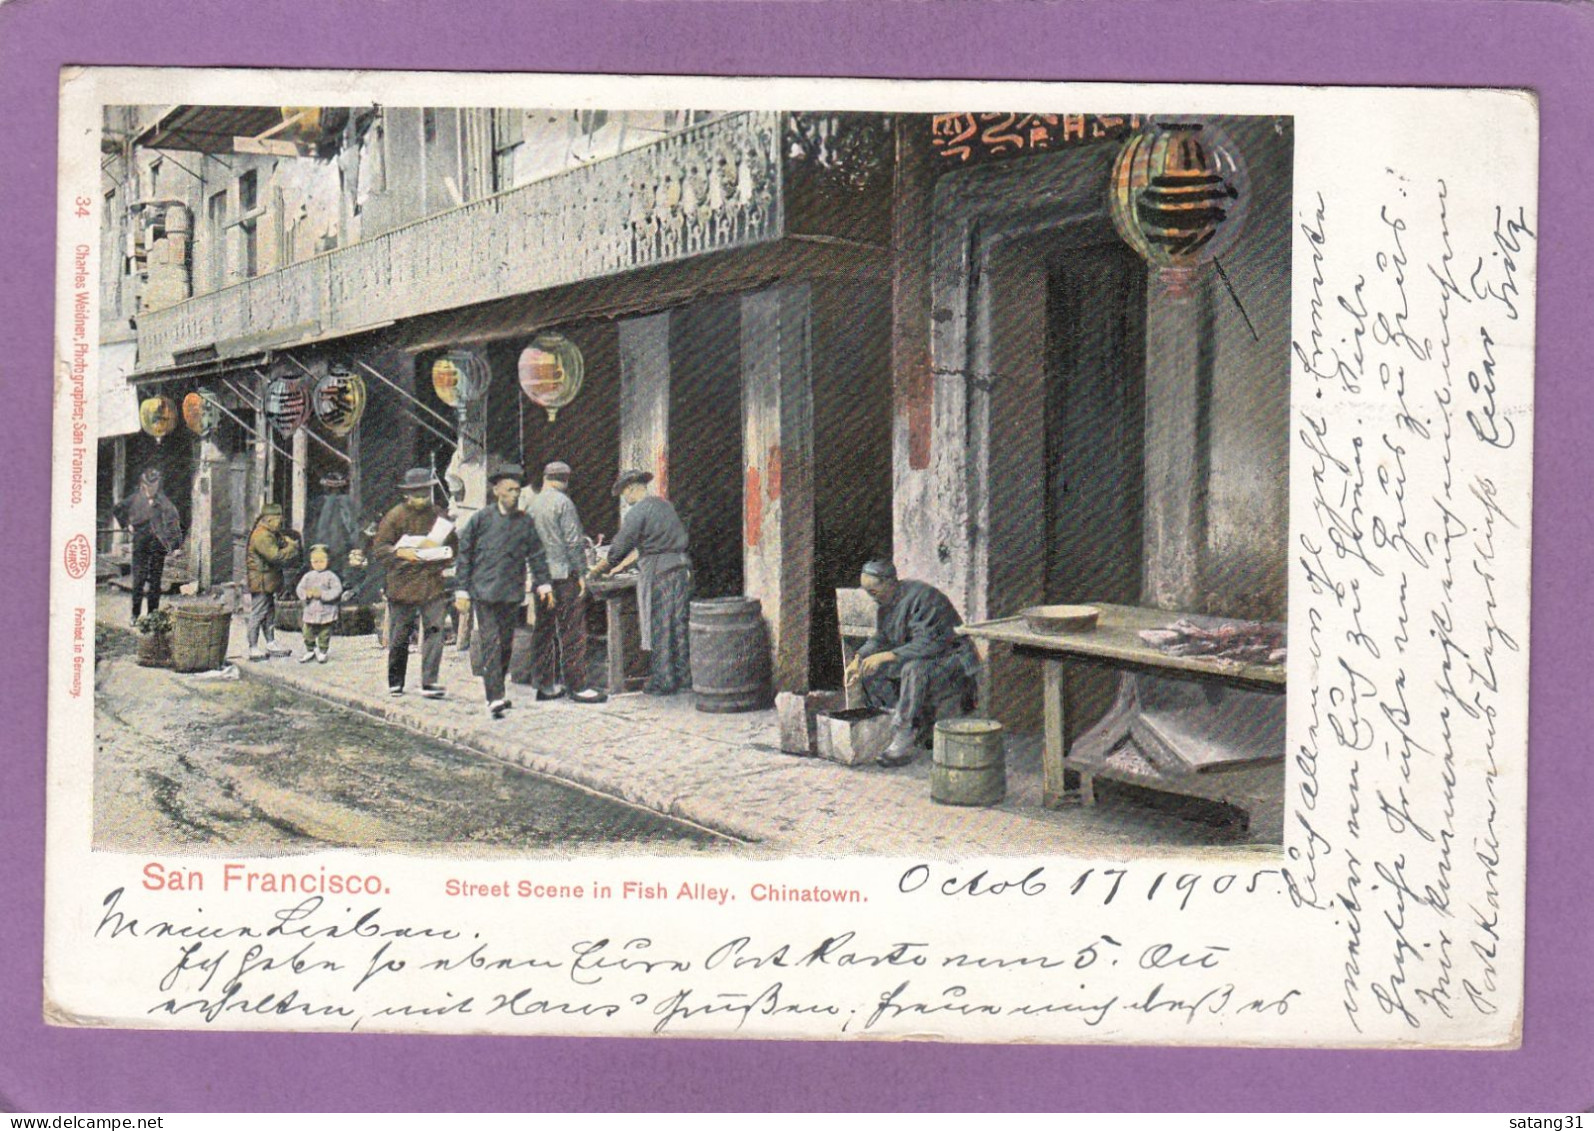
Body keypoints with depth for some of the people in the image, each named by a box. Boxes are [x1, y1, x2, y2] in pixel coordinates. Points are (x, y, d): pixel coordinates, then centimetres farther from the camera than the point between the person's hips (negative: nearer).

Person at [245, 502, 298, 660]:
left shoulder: (270, 534, 13)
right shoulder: (261, 536, -21)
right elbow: (275, 556, -26)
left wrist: (286, 541, -1)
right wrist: (292, 548, -14)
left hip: (268, 581, 11)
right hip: (260, 581, -11)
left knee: (270, 613, 16)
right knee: (258, 614, -5)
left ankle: (271, 644, 25)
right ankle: (253, 649, 0)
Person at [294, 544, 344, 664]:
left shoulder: (331, 576, -6)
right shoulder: (308, 576, 6)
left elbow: (337, 590, -16)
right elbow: (300, 589, 4)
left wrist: (322, 594, -24)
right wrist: (306, 594, -18)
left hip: (326, 611, -4)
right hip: (310, 610, 4)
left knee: (324, 634, 5)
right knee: (308, 633, 10)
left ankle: (322, 652, 20)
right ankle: (310, 651, 29)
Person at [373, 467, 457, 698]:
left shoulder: (439, 516, 9)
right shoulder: (395, 516, 2)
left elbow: (454, 545, 17)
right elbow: (378, 548, 0)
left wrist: (438, 550, -3)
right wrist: (400, 552, -17)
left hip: (433, 583, 1)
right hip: (402, 583, -1)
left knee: (434, 631, -11)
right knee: (399, 637, 6)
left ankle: (430, 682, -9)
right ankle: (395, 682, 22)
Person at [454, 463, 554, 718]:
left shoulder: (526, 521, 8)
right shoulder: (481, 519, -1)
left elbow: (536, 555, 14)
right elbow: (464, 556, 2)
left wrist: (544, 584, 3)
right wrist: (462, 592, -2)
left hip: (512, 593, 4)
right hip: (484, 592, -4)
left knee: (506, 644, 11)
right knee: (491, 643, -11)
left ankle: (495, 688, 29)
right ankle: (494, 698, -13)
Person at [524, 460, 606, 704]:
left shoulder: (531, 504, 8)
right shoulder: (563, 503, -10)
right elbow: (574, 542, -13)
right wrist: (581, 573, -8)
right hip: (563, 574, -6)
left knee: (543, 631, 10)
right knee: (572, 633, -3)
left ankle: (546, 684, 14)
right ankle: (578, 686, -2)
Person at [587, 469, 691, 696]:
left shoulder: (638, 511, -8)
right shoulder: (664, 505, 18)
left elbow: (620, 546, -8)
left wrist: (599, 570, 7)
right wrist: (622, 565, 29)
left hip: (658, 571, -7)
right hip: (681, 567, 7)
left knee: (659, 628, -1)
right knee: (679, 625, 10)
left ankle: (663, 682, 2)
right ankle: (684, 677, 14)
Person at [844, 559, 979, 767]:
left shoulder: (923, 597, -25)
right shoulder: (886, 602, 3)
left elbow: (928, 643, -31)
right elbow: (880, 639, 11)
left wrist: (886, 656, -35)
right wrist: (858, 659, -7)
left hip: (950, 658, -9)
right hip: (914, 658, 9)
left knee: (914, 669, -38)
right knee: (869, 671, -7)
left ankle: (904, 743, -34)